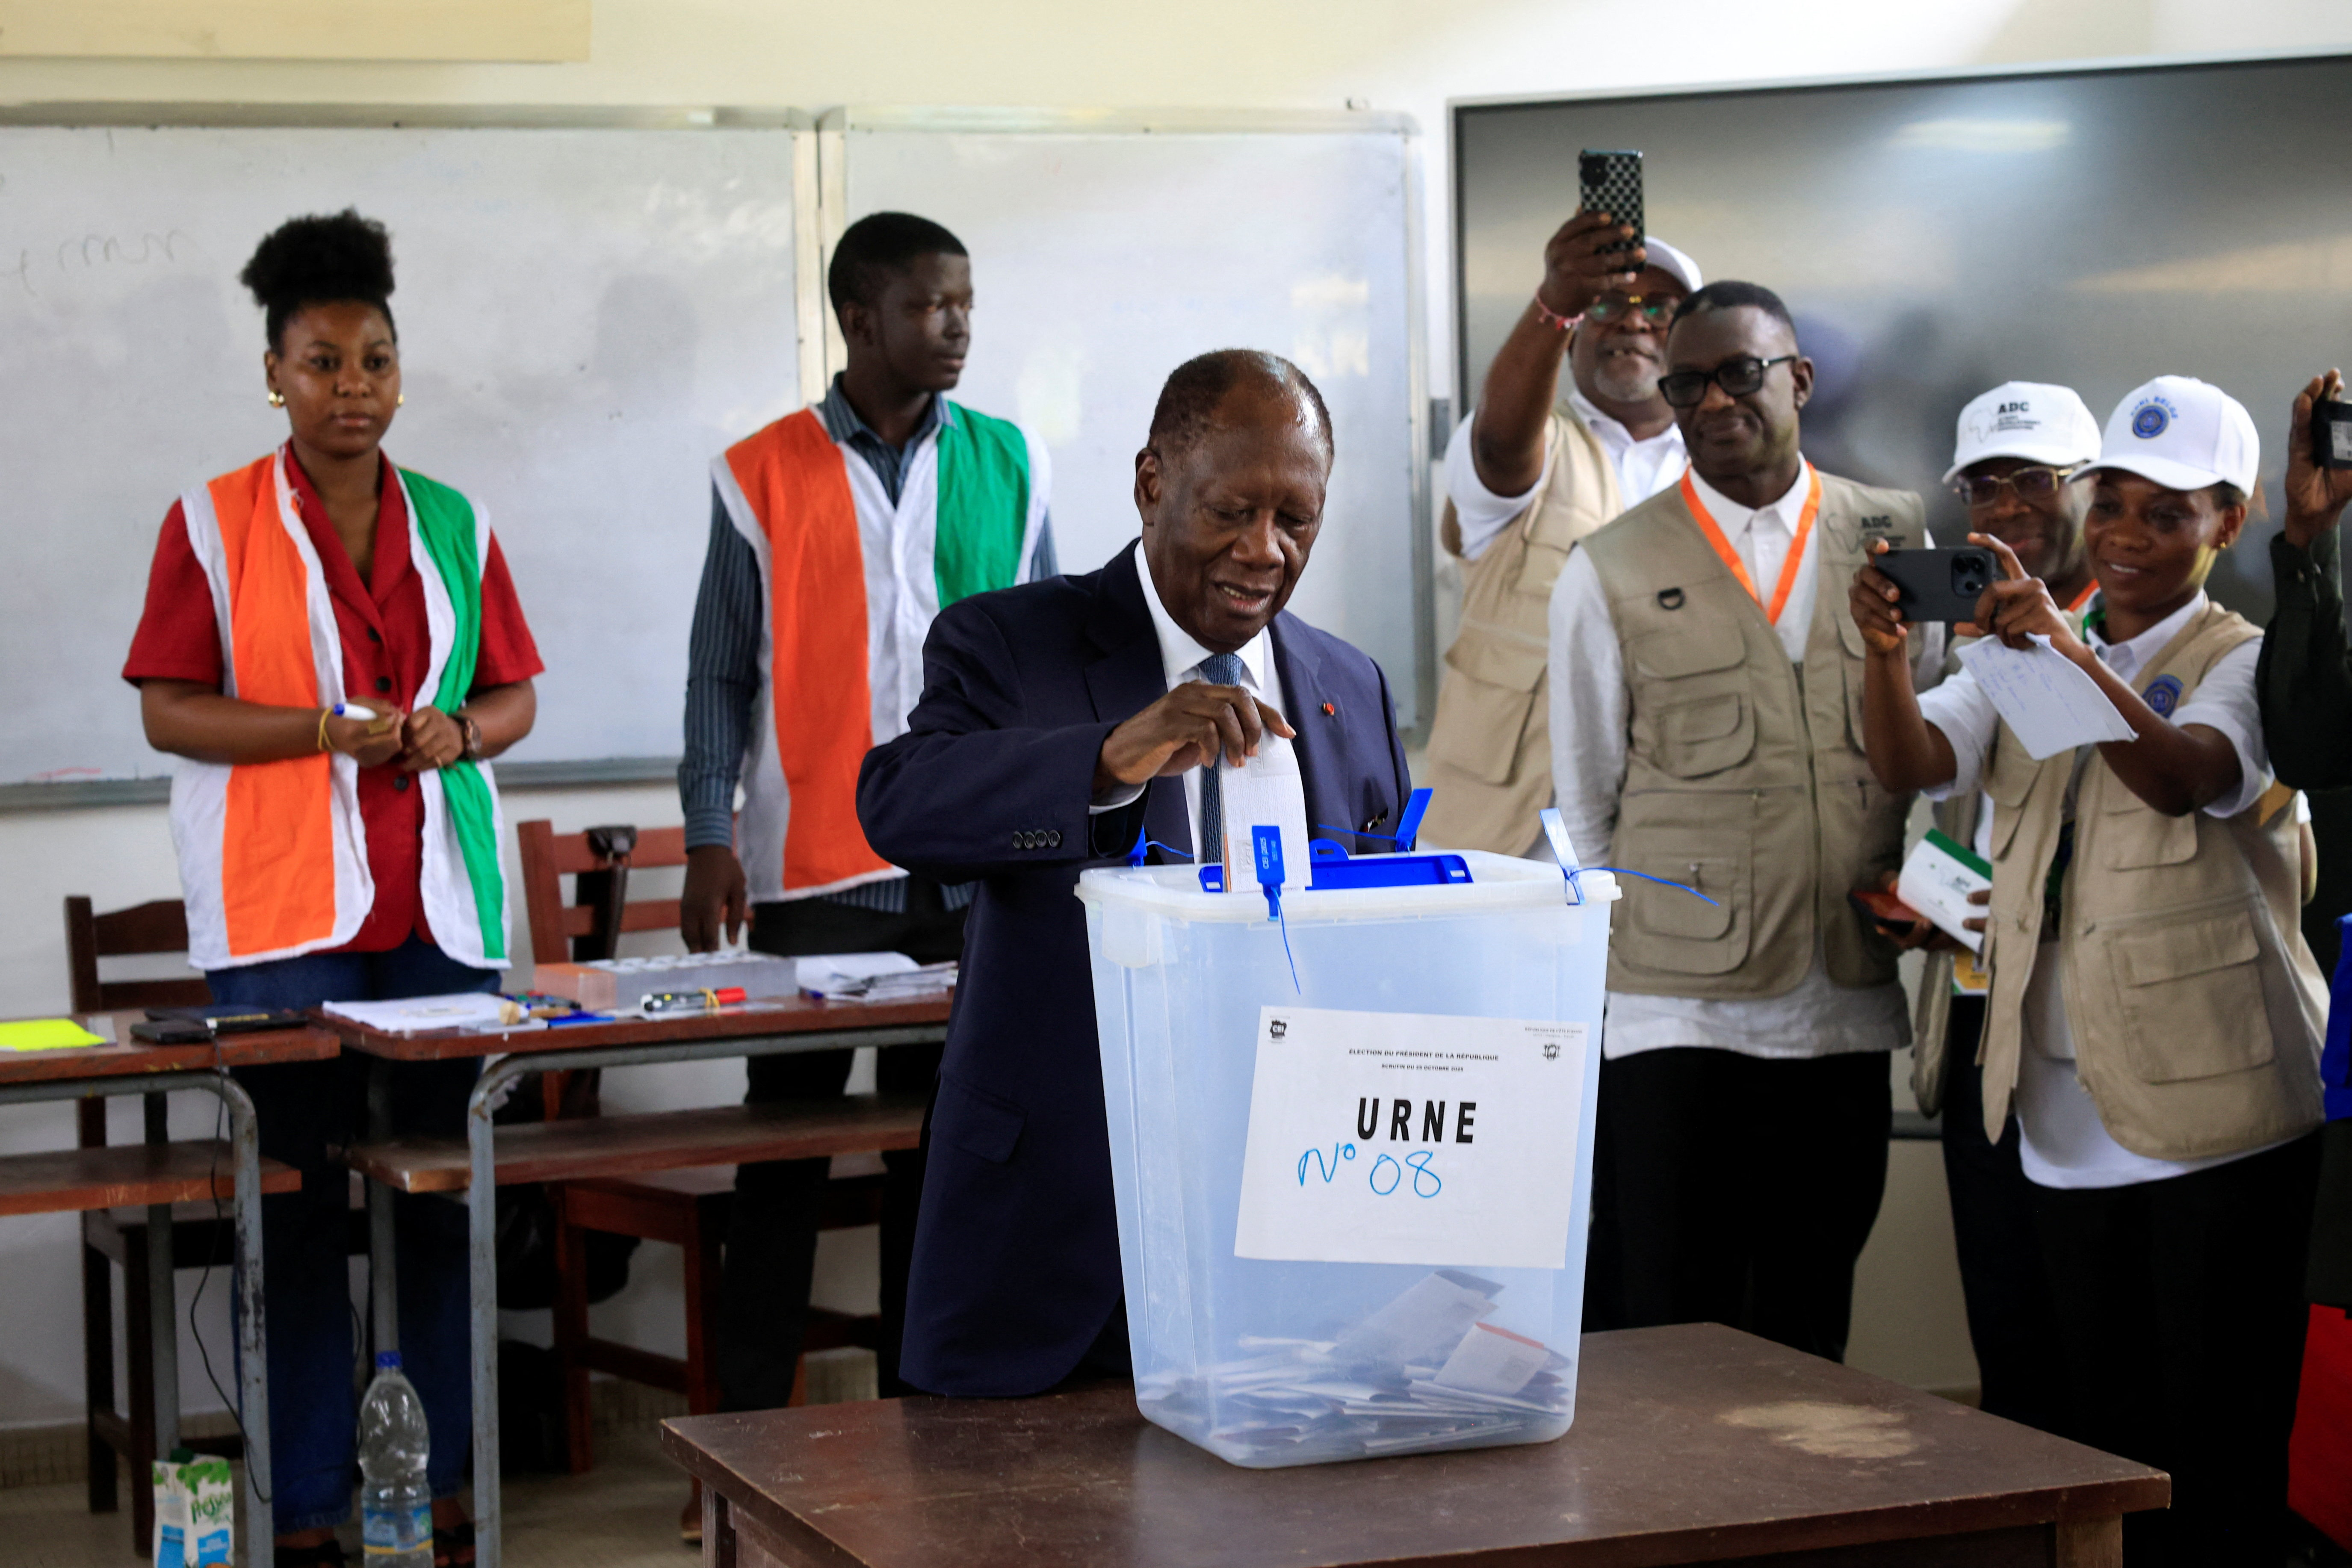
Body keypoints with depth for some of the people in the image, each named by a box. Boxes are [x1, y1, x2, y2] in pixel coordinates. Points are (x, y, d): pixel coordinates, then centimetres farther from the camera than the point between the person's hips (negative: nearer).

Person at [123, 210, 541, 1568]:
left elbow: (516, 695, 15)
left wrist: (452, 730, -7)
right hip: (282, 910, -3)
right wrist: (334, 729, -14)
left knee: (448, 1191, 4)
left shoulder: (454, 525, 12)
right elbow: (170, 713, -3)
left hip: (439, 906, 3)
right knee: (300, 1205, -1)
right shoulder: (213, 522, 2)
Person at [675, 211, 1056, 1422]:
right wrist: (708, 842, -4)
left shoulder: (1006, 464, 7)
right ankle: (750, 1419, 11)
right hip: (815, 868, -2)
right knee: (784, 1147, 3)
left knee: (942, 1147, 8)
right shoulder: (760, 477, 0)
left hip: (973, 868, 2)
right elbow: (720, 671, 3)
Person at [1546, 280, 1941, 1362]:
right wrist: (1616, 972, 5)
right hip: (1675, 1016, -2)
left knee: (1810, 1344, 9)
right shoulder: (1610, 573, 3)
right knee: (1661, 1353, -2)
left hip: (1850, 1010, 3)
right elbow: (1583, 807, 7)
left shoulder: (1895, 540, 9)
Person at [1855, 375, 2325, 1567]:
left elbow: (2184, 776, -24)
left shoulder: (2247, 665, -2)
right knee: (2102, 1432, 11)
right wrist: (1884, 648, -24)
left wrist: (2068, 648, -39)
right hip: (2068, 1114, 5)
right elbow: (1909, 762, -3)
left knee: (2220, 1449, -2)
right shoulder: (2025, 657, 14)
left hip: (2215, 1117, -5)